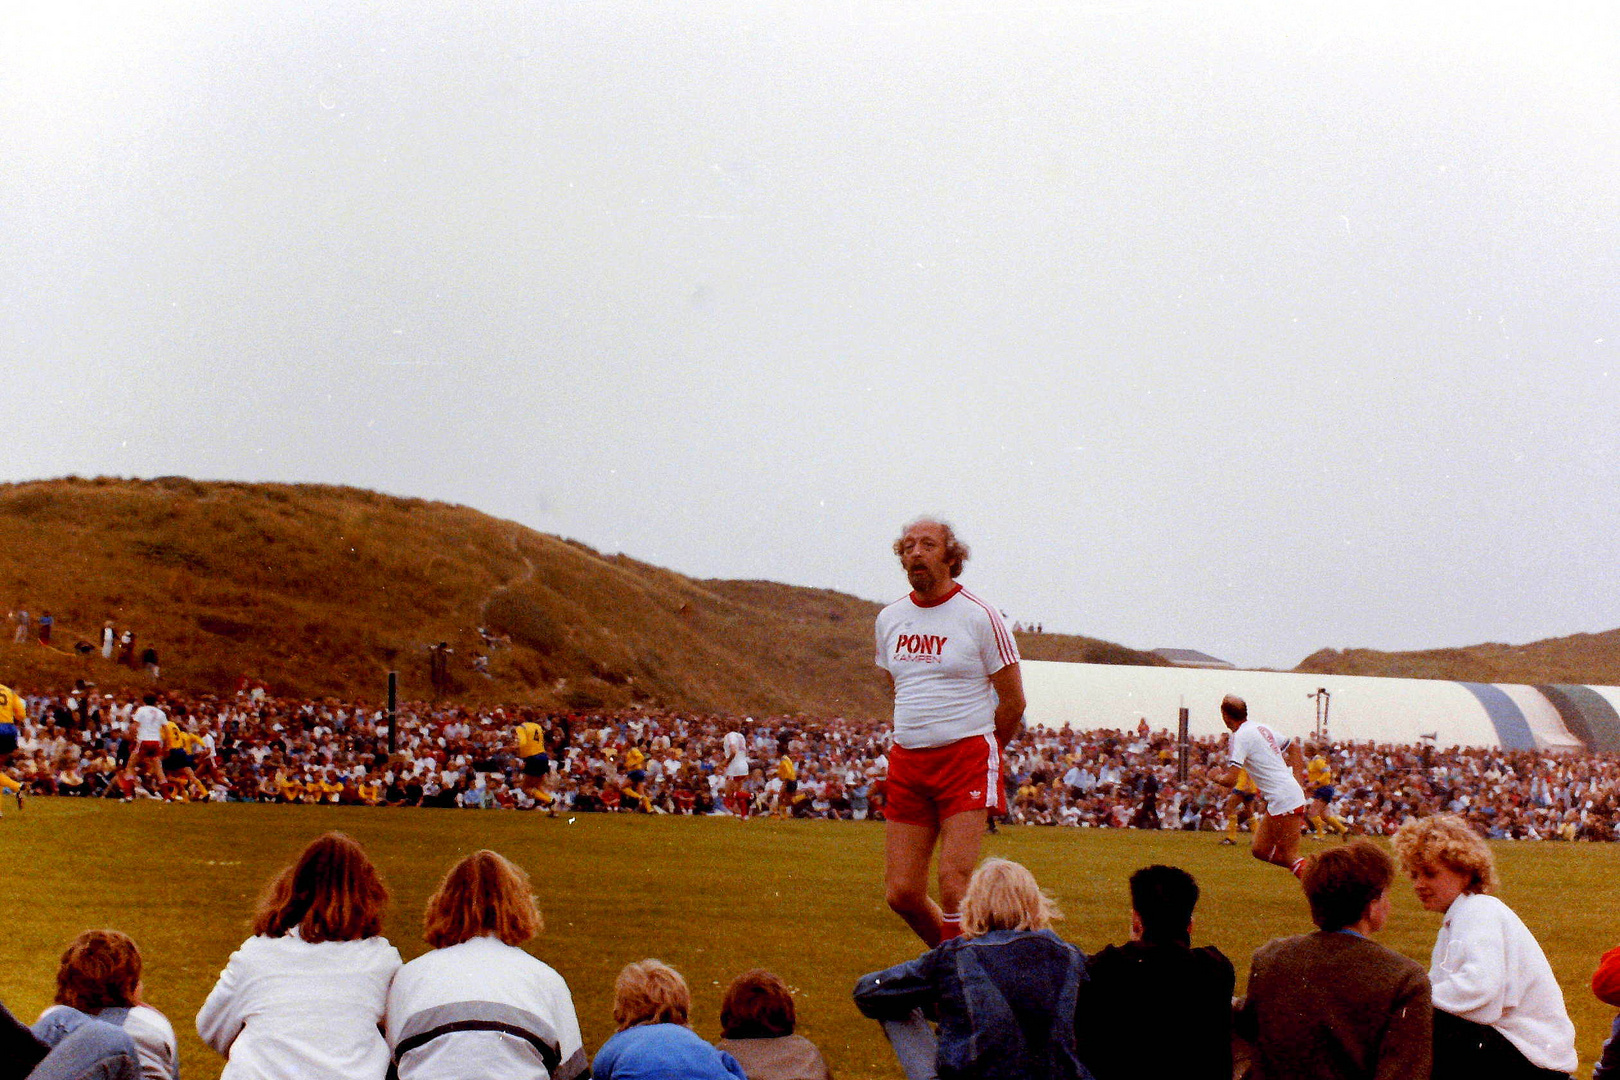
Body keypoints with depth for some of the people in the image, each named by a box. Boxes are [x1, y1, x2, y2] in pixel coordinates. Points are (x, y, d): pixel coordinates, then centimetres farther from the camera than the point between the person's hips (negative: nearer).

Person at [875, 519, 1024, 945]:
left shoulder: (980, 617, -5)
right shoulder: (889, 619, 11)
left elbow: (1013, 701, 1)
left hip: (967, 759, -5)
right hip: (906, 764, 5)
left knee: (953, 883, -16)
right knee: (901, 893, 1)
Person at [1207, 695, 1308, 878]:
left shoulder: (1241, 736, -14)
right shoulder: (1262, 728, 14)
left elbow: (1231, 780, -20)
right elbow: (1294, 749, 27)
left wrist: (1216, 777, 2)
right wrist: (1296, 779, 26)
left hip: (1283, 801, -9)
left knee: (1290, 856, -6)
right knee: (1259, 850, 12)